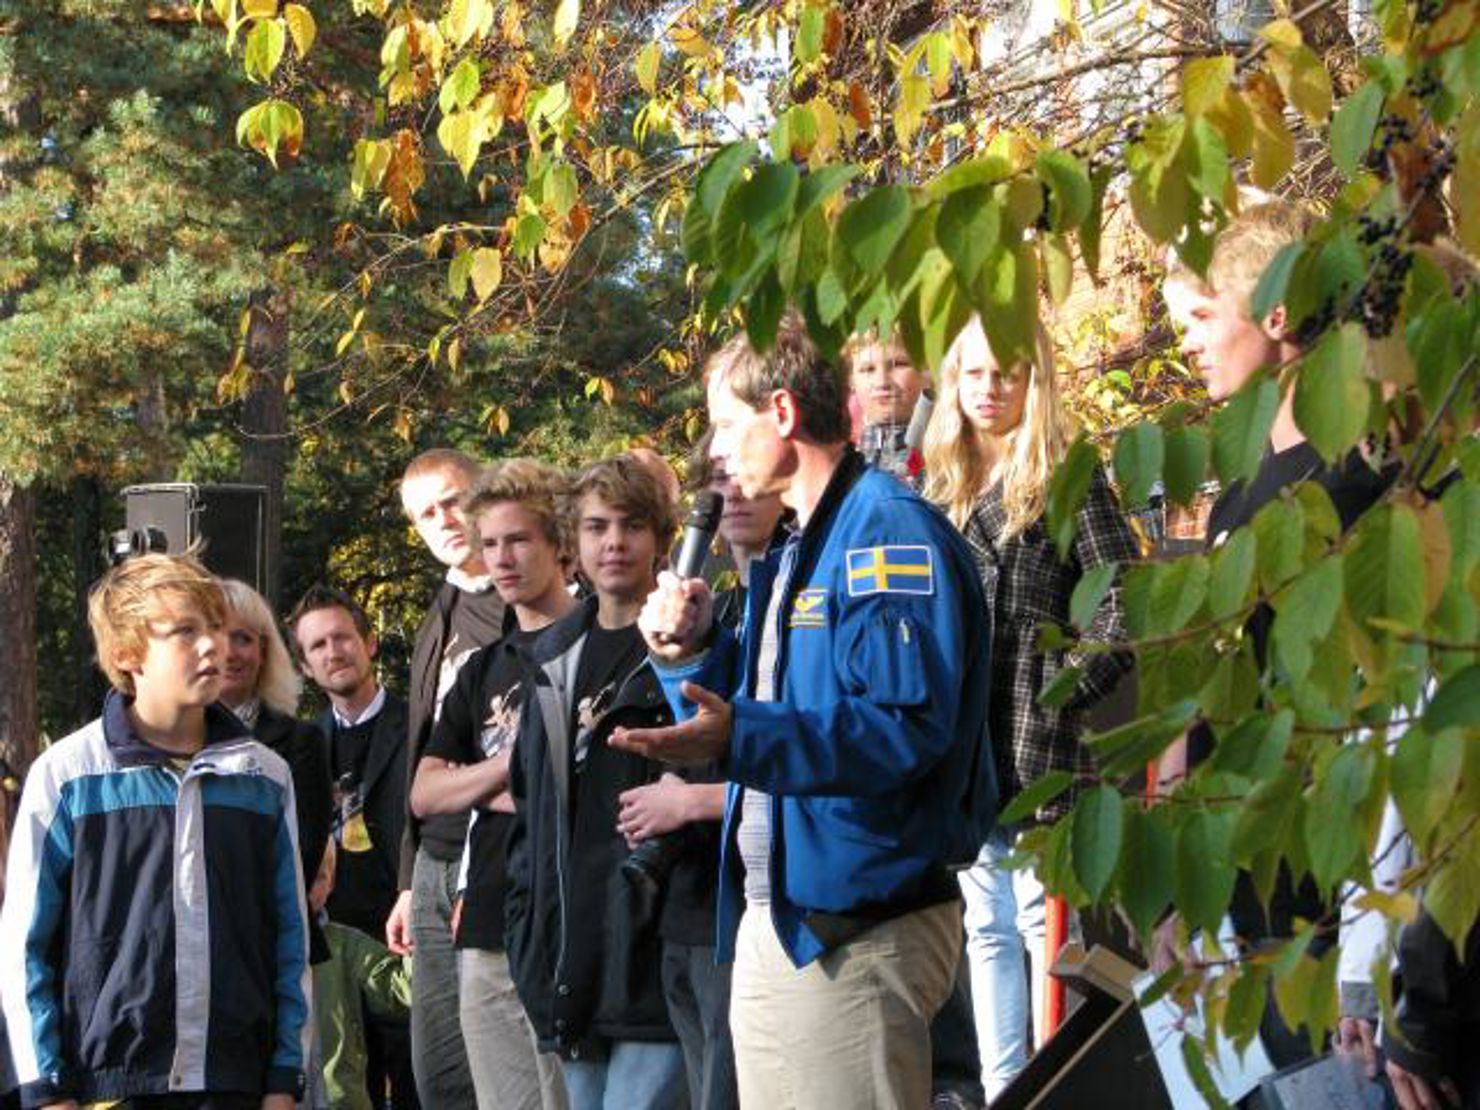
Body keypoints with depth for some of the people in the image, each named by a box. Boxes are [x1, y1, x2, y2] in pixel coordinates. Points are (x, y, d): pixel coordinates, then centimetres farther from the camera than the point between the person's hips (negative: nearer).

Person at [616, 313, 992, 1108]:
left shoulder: (890, 529, -12)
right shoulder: (788, 557, 19)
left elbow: (907, 726, -24)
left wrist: (738, 740, -33)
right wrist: (692, 655, 8)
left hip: (857, 933, -10)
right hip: (769, 925, 10)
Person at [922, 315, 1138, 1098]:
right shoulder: (942, 489, 15)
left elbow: (1124, 608, -8)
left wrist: (1063, 696, -14)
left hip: (1038, 744, -6)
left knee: (1042, 922, -5)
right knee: (987, 926, 10)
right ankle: (1001, 1090, 15)